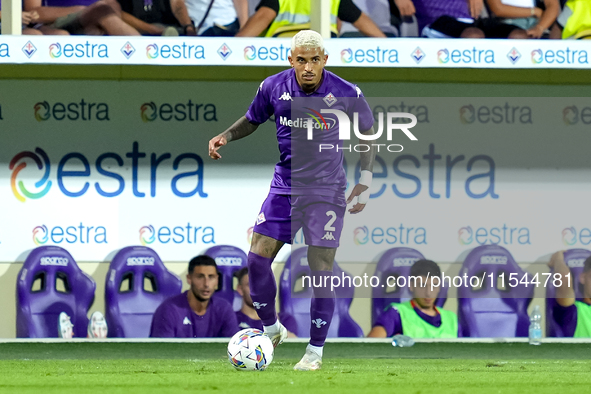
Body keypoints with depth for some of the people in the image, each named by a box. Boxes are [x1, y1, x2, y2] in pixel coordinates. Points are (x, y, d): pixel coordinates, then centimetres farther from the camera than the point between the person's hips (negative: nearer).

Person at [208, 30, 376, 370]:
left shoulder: (346, 94, -11)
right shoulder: (273, 88, -5)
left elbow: (368, 132, 4)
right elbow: (253, 120, 14)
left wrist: (366, 180, -1)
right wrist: (225, 137, -4)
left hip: (327, 191, -3)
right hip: (285, 186, 3)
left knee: (321, 269, -7)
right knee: (258, 258, -5)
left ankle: (316, 351, 5)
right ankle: (272, 330, 17)